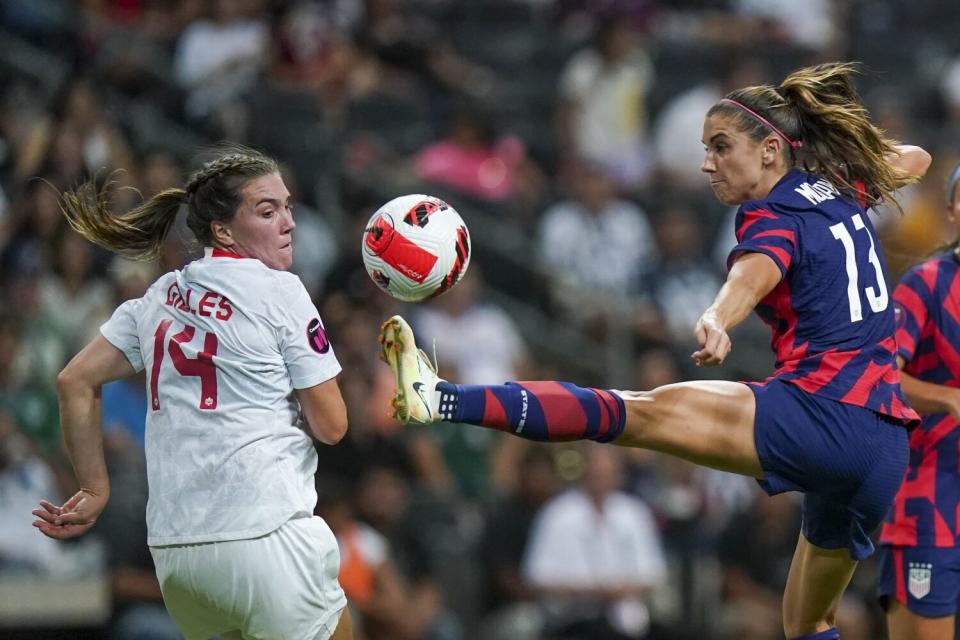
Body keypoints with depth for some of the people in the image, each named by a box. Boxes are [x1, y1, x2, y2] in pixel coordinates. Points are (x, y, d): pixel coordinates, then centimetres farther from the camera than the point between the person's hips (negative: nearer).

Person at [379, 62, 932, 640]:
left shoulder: (777, 219, -3)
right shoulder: (842, 191, 19)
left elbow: (752, 276, -29)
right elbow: (914, 160, 42)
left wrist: (716, 322, -49)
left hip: (823, 414, -8)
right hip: (886, 451, 8)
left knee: (640, 413, -17)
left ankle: (442, 400, -31)